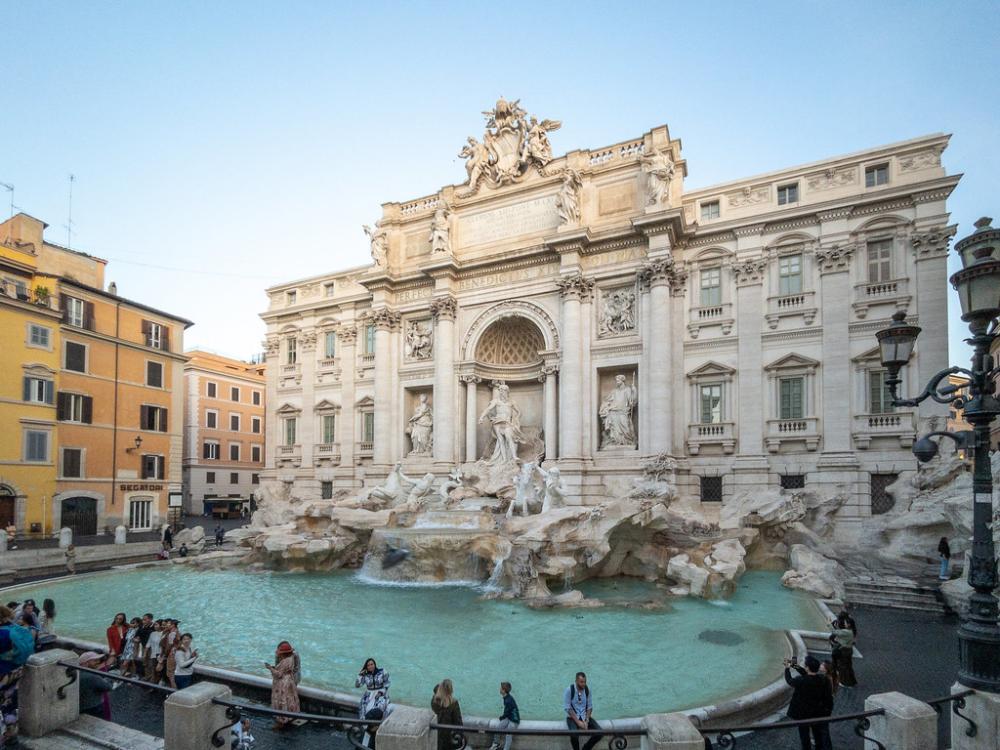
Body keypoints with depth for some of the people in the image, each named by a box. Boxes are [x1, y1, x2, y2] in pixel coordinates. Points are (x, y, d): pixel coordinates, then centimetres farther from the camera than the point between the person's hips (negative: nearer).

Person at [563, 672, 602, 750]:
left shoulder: (588, 689, -5)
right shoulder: (569, 690, -18)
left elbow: (590, 706, 2)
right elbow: (567, 708, -16)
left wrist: (586, 721, -12)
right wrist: (578, 722, -20)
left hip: (585, 716, 4)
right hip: (572, 717, -4)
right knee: (574, 735, -33)